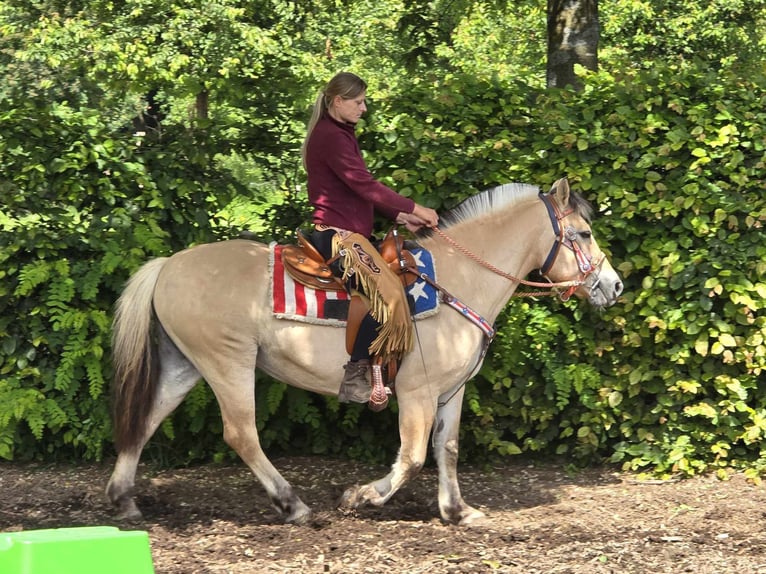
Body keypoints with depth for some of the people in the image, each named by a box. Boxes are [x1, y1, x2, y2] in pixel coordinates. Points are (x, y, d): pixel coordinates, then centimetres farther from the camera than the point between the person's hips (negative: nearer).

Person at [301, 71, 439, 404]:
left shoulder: (340, 135, 20)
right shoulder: (331, 137, -13)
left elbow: (361, 190, 19)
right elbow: (365, 186, -19)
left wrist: (401, 217, 8)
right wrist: (413, 209, -14)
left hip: (350, 232, 11)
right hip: (337, 234, -11)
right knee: (385, 291, -25)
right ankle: (353, 380, -23)